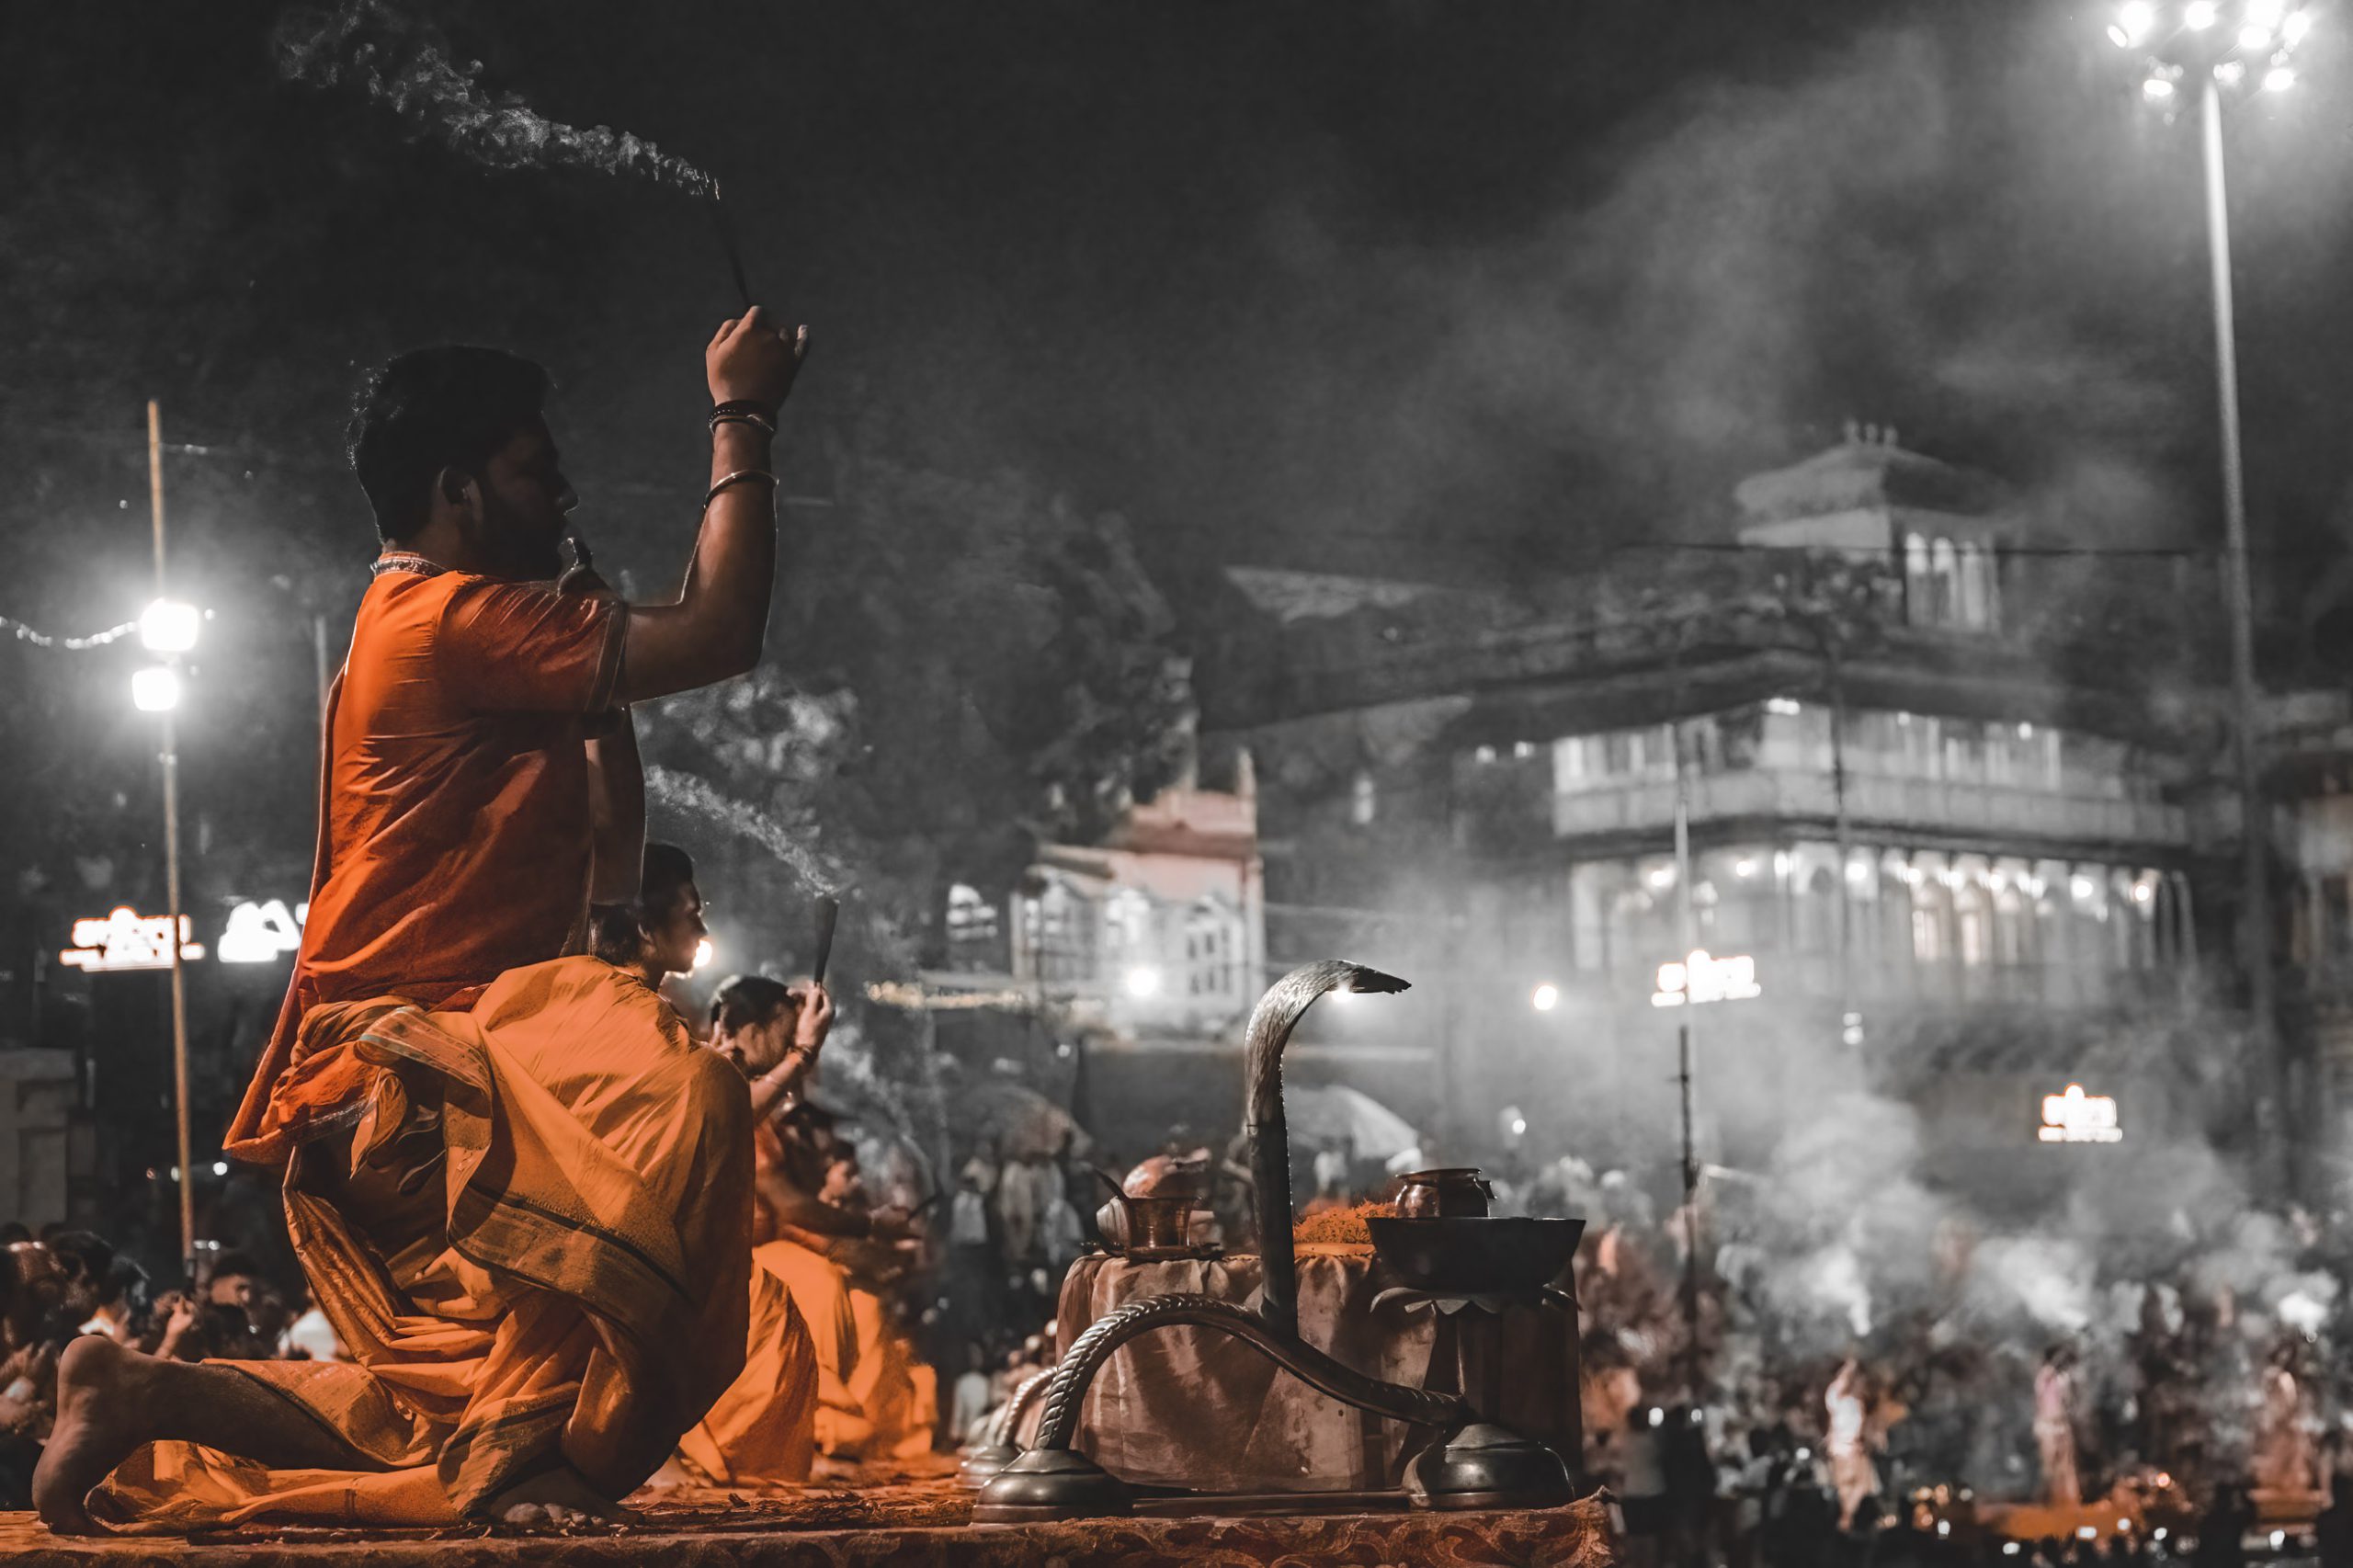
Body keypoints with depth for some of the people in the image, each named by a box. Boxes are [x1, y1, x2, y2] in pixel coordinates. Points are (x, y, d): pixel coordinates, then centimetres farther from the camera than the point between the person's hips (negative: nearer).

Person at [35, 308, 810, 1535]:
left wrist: (598, 691, 15)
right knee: (671, 1103, -34)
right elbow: (717, 635, -18)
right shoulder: (451, 619, -11)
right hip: (394, 1064, -10)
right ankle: (518, 1453, -32)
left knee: (461, 1408, 15)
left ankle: (143, 1400, 18)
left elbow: (608, 873, 22)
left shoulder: (447, 641, 22)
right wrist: (741, 419, -8)